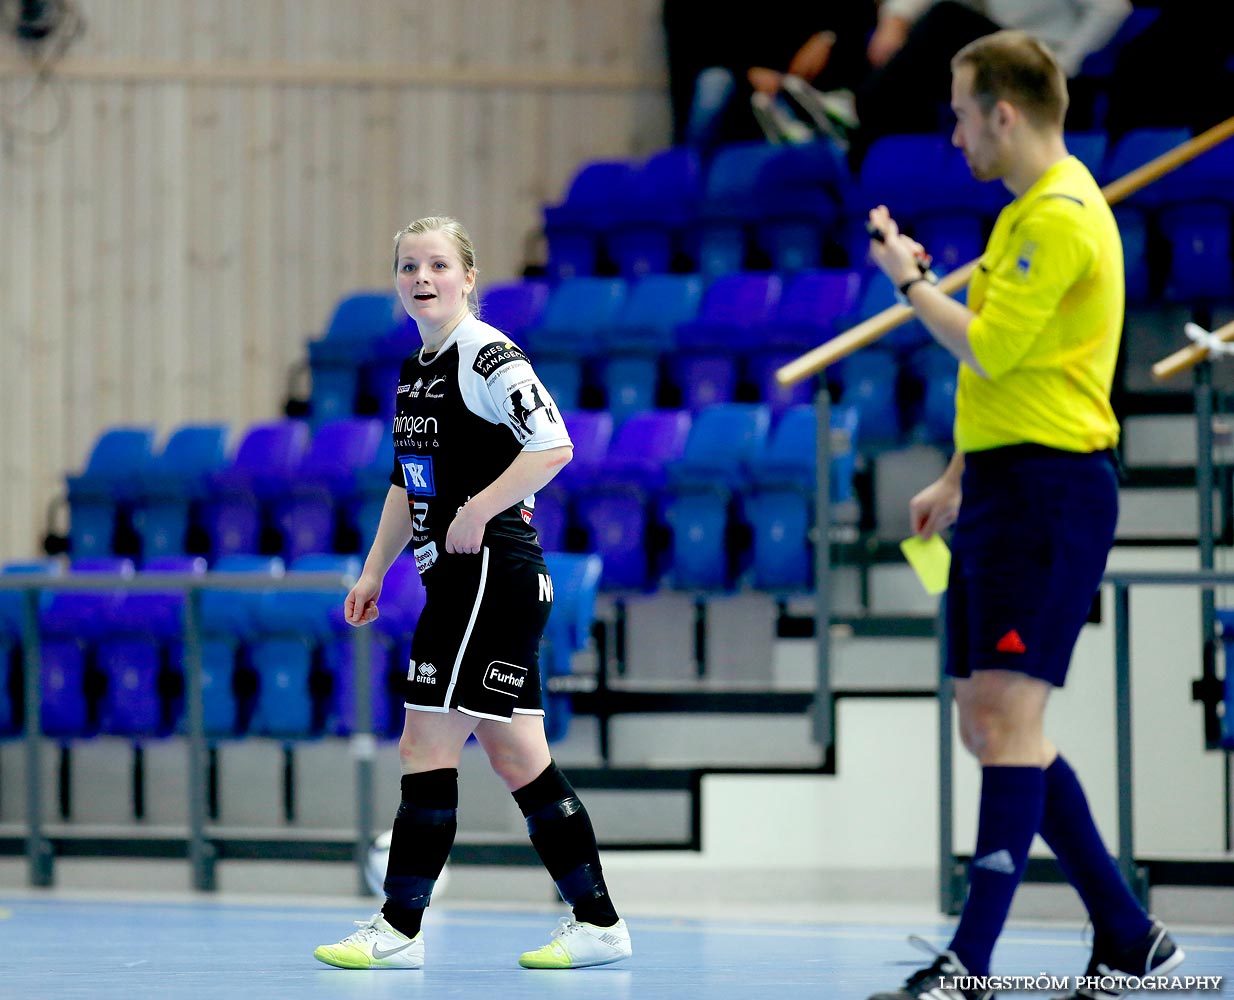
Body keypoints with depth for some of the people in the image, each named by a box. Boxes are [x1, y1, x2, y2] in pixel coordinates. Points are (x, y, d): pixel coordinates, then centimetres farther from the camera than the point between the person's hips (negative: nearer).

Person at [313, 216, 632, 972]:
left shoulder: (488, 356, -11)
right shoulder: (417, 371, 17)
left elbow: (554, 446, -21)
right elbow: (408, 485, 25)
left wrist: (479, 508, -21)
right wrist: (375, 571, 21)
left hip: (491, 568, -9)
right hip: (456, 580, 9)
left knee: (427, 748, -8)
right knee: (516, 757, 9)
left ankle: (400, 930, -4)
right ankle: (598, 923, 11)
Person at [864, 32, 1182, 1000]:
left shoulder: (1062, 215, -13)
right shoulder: (1028, 212, 19)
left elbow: (988, 347, -19)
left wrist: (910, 279, -4)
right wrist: (957, 479, 28)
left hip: (1048, 487, -10)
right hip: (1003, 486, 10)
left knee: (1008, 716, -14)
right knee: (992, 728, 10)